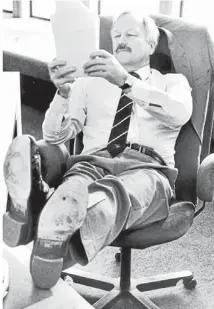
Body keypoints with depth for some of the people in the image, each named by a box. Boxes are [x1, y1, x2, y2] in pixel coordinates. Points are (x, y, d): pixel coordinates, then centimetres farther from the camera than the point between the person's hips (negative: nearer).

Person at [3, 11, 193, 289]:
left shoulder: (173, 81, 21)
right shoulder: (89, 83, 26)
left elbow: (180, 113, -6)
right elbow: (55, 136, 14)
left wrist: (125, 81, -19)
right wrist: (63, 92, -6)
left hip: (147, 168, -2)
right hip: (93, 162, 2)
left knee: (117, 193, -40)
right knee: (76, 185, -37)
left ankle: (53, 243, -68)